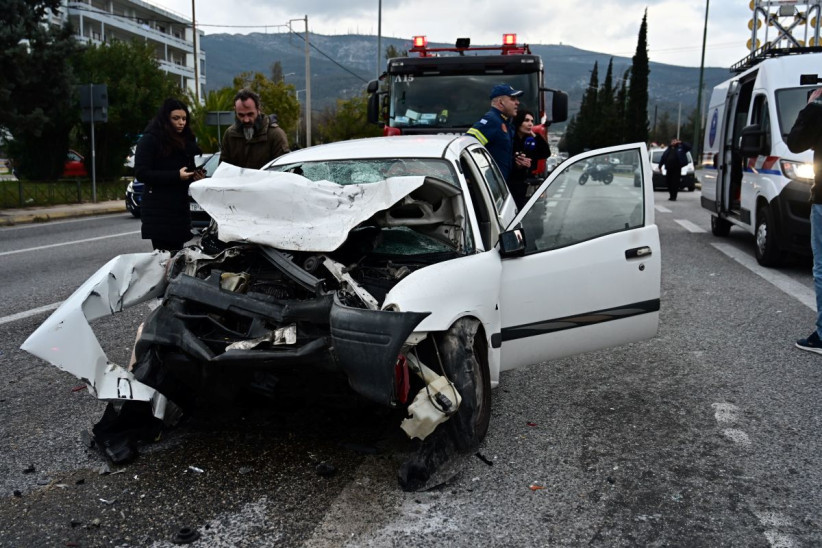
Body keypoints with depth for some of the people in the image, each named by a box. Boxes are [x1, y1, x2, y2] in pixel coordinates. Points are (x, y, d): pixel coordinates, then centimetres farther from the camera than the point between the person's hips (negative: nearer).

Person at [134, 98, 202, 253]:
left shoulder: (186, 140, 17)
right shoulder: (150, 140, -3)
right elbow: (141, 173, -11)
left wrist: (196, 175, 1)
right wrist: (176, 175, -17)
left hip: (180, 207, 6)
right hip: (158, 209, -6)